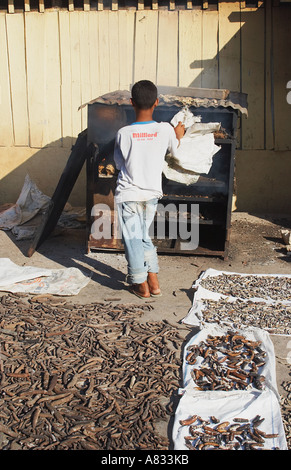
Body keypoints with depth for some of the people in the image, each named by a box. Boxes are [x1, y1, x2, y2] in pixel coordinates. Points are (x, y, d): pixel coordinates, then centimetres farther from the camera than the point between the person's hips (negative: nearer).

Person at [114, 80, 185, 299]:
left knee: (132, 239, 7)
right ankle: (154, 281, 21)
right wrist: (178, 135, 33)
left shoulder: (123, 133, -13)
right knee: (144, 236, 20)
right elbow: (174, 149, 14)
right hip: (152, 193, 3)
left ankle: (142, 286, 13)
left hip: (128, 194, -3)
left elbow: (119, 163, 1)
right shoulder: (165, 129, -8)